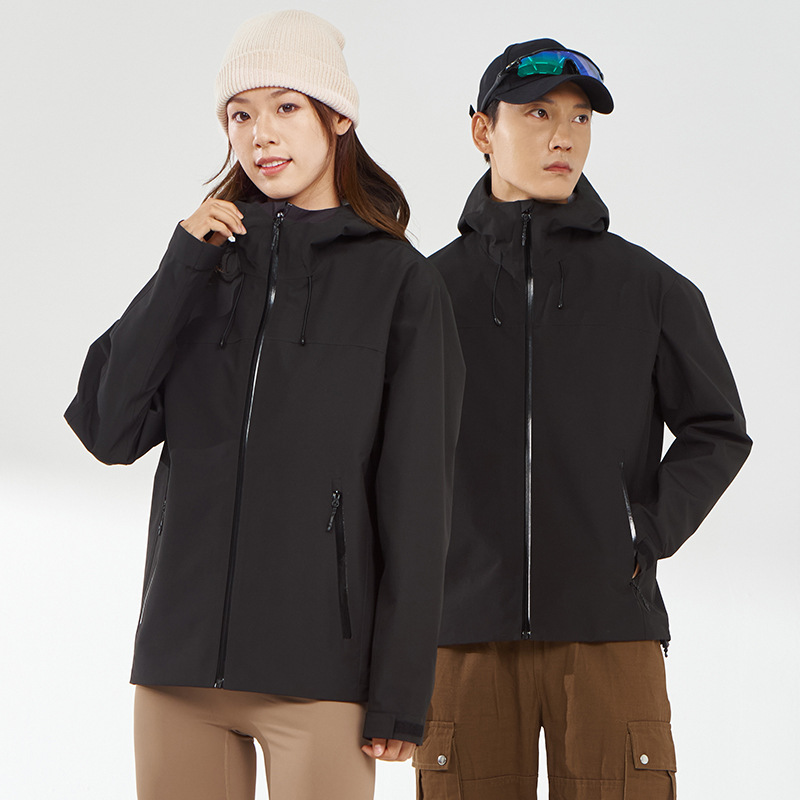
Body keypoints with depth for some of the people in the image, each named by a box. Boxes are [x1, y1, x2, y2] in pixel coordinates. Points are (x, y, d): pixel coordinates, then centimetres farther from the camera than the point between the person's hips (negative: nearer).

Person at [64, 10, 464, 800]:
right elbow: (109, 430, 2)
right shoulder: (209, 262, 12)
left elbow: (416, 499, -2)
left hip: (320, 666, -3)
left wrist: (401, 691, -7)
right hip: (181, 656, 4)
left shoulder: (401, 283, 1)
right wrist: (183, 268, -5)